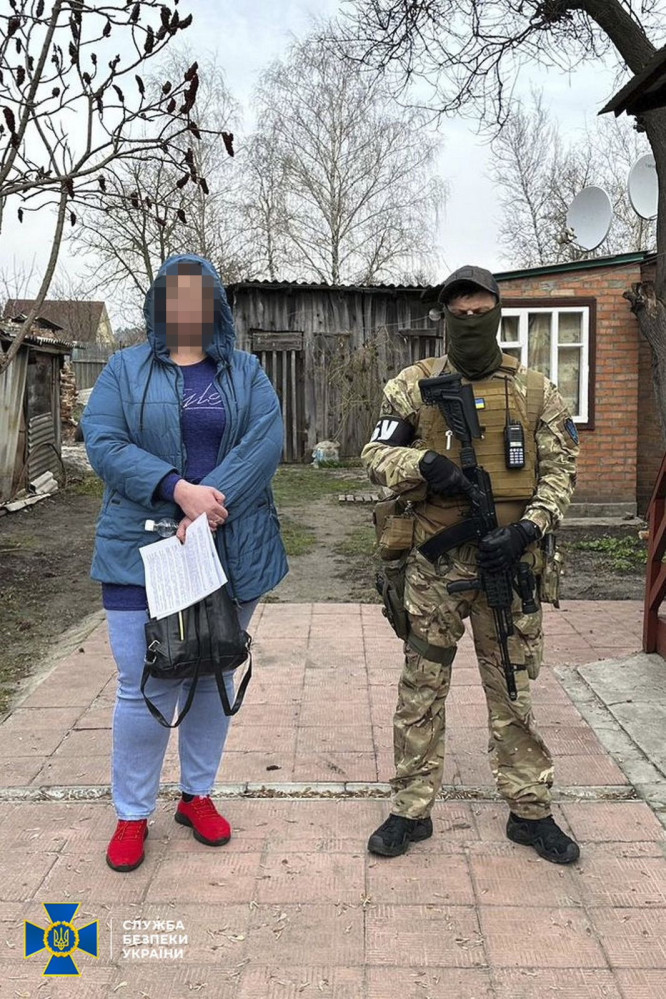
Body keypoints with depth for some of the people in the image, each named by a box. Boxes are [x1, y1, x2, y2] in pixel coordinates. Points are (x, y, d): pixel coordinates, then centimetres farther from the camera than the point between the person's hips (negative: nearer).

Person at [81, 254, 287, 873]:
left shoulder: (245, 373, 8)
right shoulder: (126, 370, 6)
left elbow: (265, 442, -7)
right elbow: (103, 444, -8)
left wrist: (211, 505, -21)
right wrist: (179, 489, -21)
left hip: (230, 552, 2)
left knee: (214, 678, 13)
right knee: (145, 688, -2)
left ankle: (197, 795, 32)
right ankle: (132, 814, 18)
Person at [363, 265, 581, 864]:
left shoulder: (536, 392, 5)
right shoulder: (414, 385, 3)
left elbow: (559, 473, 4)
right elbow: (375, 456, 3)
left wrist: (524, 530, -12)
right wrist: (424, 464, -18)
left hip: (506, 561, 1)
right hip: (434, 564, 0)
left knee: (514, 690, 10)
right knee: (421, 690, 8)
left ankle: (530, 810, 25)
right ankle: (411, 810, 21)